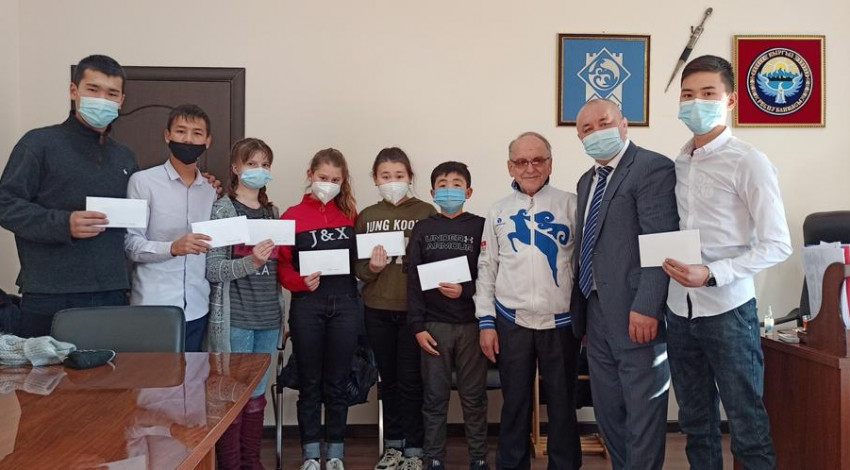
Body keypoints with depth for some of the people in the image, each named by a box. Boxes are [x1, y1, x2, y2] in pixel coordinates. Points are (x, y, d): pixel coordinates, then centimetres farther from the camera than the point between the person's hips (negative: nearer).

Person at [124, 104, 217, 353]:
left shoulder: (210, 190, 13)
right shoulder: (143, 181, -2)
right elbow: (130, 244, -8)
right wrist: (173, 248, -21)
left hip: (197, 308, 5)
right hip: (153, 306, -4)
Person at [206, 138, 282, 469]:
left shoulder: (273, 213, 12)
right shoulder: (222, 210, -5)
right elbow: (212, 269, -13)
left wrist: (281, 314, 13)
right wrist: (250, 262, -28)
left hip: (268, 318, 6)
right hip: (234, 319, -5)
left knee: (257, 395, 13)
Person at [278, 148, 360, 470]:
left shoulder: (351, 214, 8)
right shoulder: (292, 216, 2)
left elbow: (358, 257, 11)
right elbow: (283, 267, -1)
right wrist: (301, 282, -18)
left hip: (345, 303, 2)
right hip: (307, 305, -1)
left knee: (337, 382, 9)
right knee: (310, 382, 8)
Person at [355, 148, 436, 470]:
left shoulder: (426, 213, -2)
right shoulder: (367, 216, 7)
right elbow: (357, 266, 7)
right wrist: (371, 268, -13)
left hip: (415, 309, -3)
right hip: (377, 310, 3)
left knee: (411, 380, 3)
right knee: (388, 379, 13)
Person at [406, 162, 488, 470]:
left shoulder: (480, 227, 3)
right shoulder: (423, 230, 6)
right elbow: (414, 282, 3)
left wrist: (465, 291, -17)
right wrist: (418, 326, -3)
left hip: (472, 323, -1)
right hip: (434, 325, 1)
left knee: (474, 396, 7)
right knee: (434, 397, 8)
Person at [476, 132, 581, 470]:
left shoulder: (571, 204, 2)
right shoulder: (499, 211, 7)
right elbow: (486, 267, 8)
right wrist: (486, 322, 3)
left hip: (561, 321, -1)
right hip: (511, 322, 1)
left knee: (562, 404, 9)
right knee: (515, 403, 11)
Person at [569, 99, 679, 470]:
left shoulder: (652, 167, -9)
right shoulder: (587, 181, 17)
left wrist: (646, 308, -23)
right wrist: (580, 309, 12)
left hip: (637, 316, -8)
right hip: (597, 314, 8)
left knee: (643, 410, 4)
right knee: (608, 411, 16)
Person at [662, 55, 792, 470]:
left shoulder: (748, 162, -8)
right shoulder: (677, 165, 8)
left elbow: (777, 245, -11)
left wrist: (712, 275, -20)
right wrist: (668, 264, -4)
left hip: (727, 310, -5)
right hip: (680, 309, 5)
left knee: (748, 426, 5)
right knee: (695, 424, 15)